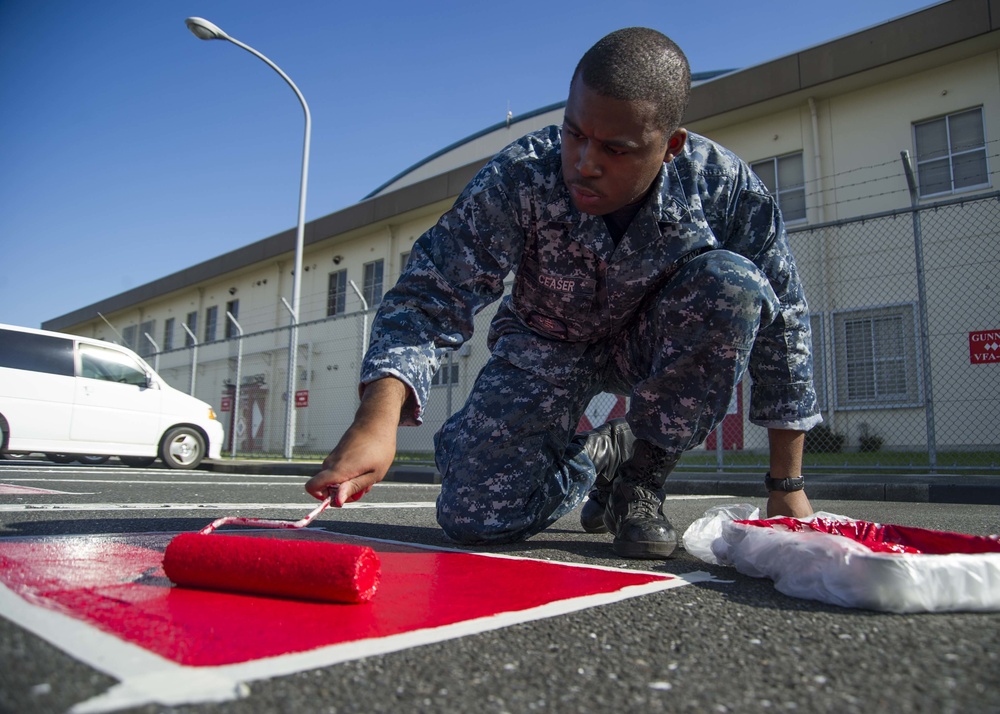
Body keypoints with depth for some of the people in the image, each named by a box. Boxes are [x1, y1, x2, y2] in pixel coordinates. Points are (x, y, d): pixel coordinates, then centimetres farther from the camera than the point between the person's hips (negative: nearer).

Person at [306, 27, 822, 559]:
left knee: (732, 281, -31)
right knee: (473, 517, -14)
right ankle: (598, 456, 17)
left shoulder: (726, 188, -25)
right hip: (547, 347, 0)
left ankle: (643, 474, -12)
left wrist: (787, 487, -12)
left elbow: (780, 322, -16)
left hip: (653, 345, 1)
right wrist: (377, 418, -49)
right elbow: (431, 294, -30)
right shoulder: (521, 177, -28)